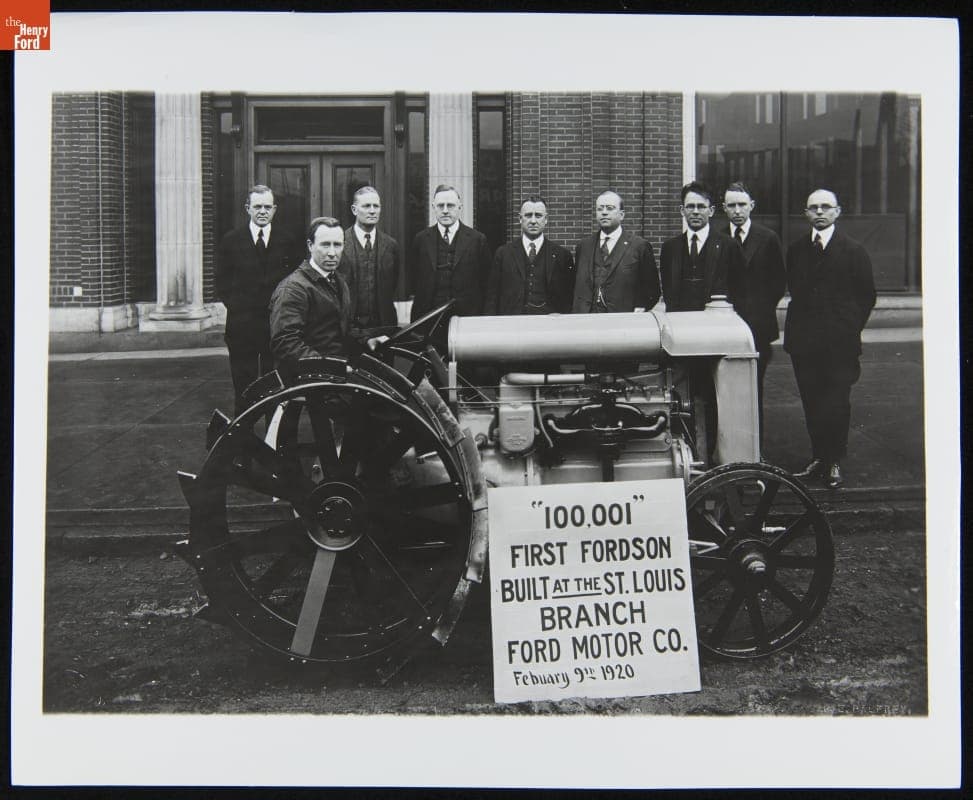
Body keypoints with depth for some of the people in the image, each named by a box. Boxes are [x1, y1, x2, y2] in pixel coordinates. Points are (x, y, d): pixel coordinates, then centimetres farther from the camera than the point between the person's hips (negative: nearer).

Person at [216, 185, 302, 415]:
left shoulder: (288, 242, 8)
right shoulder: (231, 241, 7)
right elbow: (222, 283, 8)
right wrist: (237, 307, -2)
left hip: (278, 324, 0)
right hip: (242, 326, 0)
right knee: (243, 385, 3)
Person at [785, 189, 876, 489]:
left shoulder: (853, 251, 0)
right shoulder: (796, 250, 11)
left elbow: (867, 295, 2)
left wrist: (851, 329, -2)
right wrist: (799, 325, 8)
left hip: (839, 342, -3)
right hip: (803, 340, 4)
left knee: (836, 404, -2)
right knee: (811, 402, 7)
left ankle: (834, 462, 9)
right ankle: (818, 457, 18)